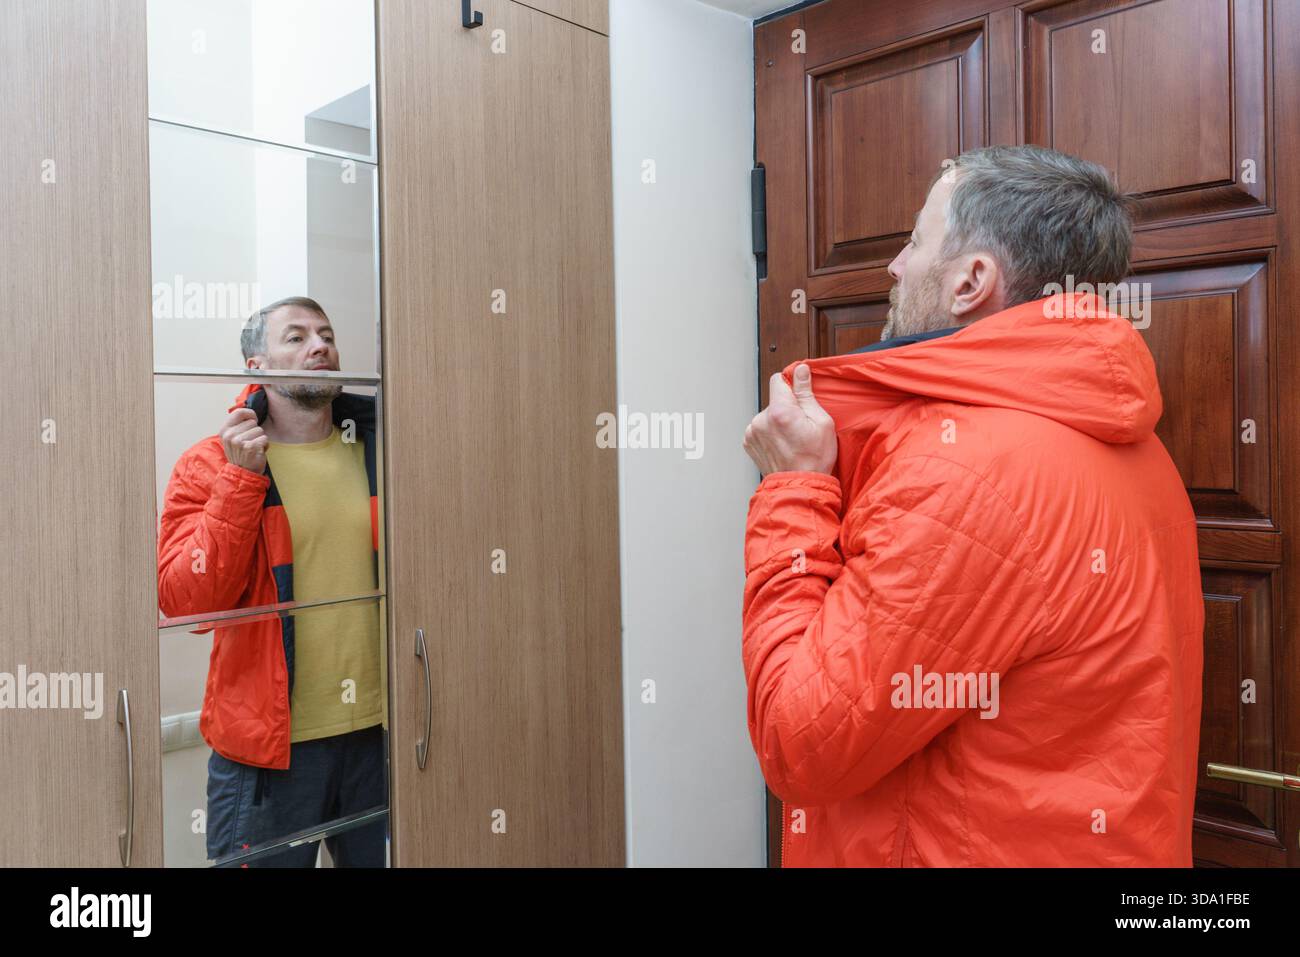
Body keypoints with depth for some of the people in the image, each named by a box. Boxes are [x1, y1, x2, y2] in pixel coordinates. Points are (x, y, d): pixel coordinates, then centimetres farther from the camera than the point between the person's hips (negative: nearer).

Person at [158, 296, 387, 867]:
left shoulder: (382, 451, 3)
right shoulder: (210, 464, -4)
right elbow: (184, 600, -14)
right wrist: (241, 477, -20)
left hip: (379, 734, 3)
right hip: (268, 741, -3)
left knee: (384, 857, 18)